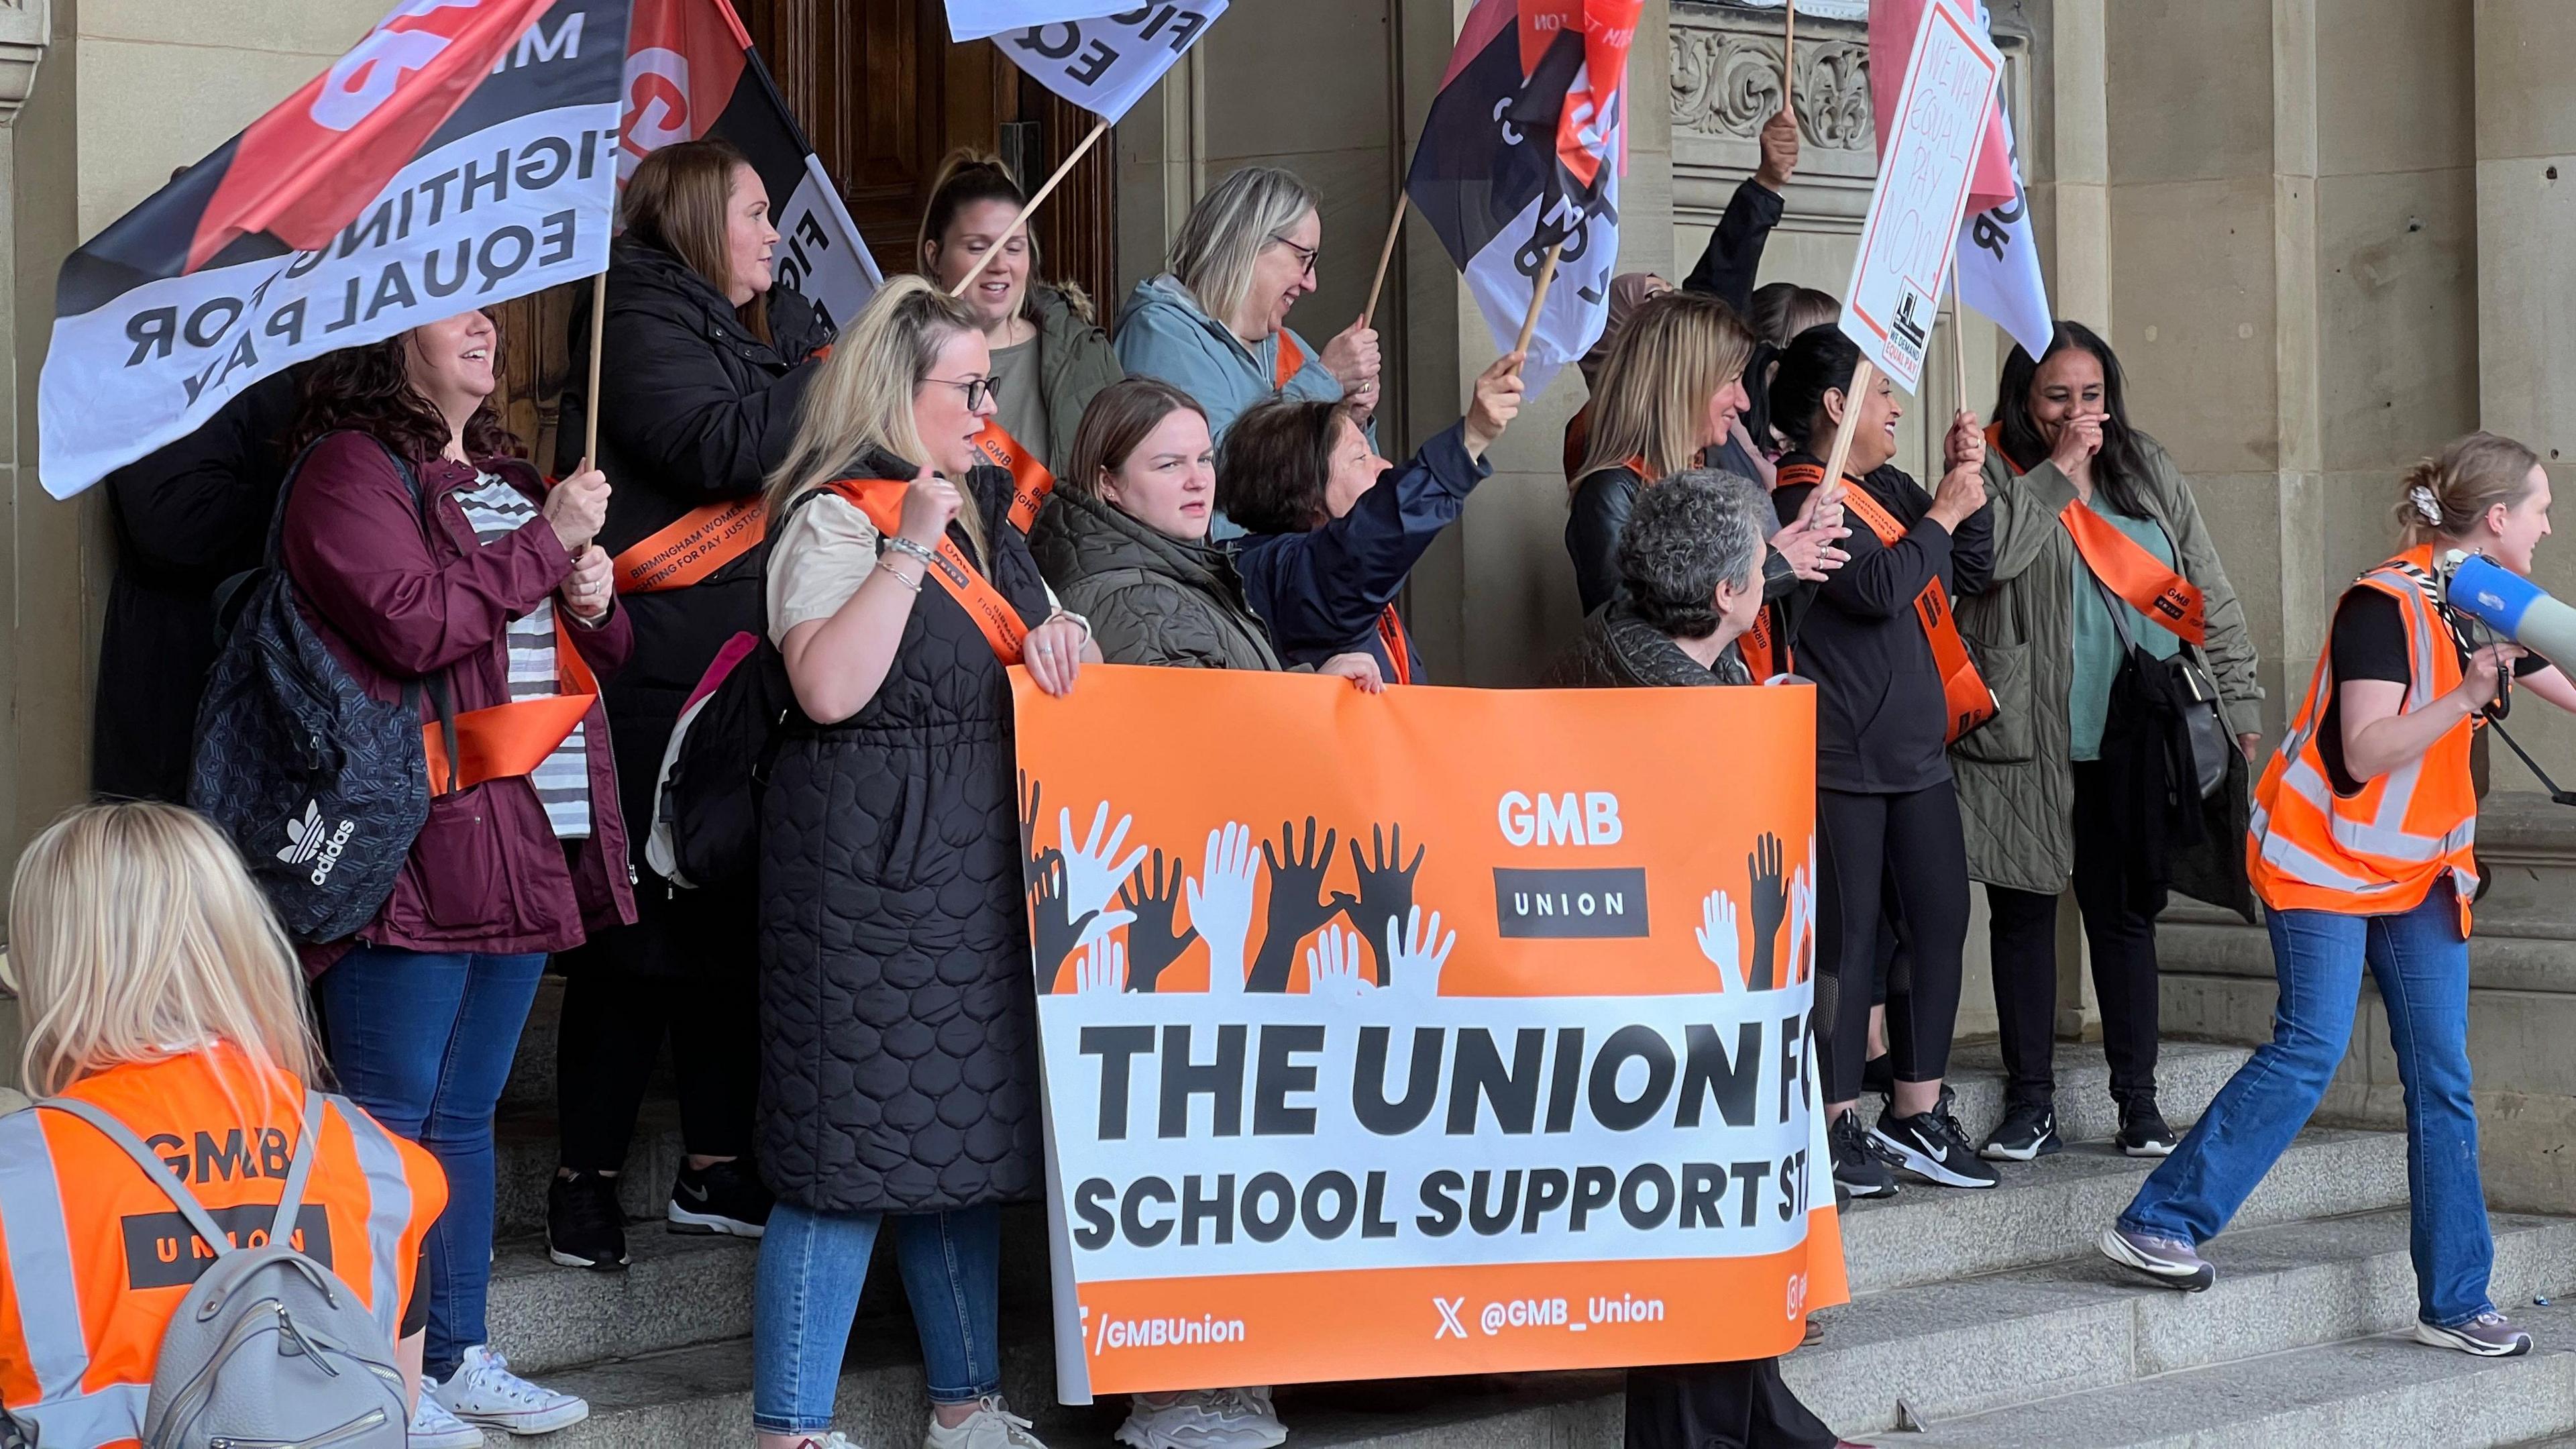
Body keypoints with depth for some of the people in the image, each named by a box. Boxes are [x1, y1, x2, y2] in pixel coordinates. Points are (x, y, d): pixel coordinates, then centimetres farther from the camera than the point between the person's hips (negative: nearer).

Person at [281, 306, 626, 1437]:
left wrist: (595, 601, 4)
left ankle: (460, 1357, 22)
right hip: (415, 851, -8)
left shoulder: (507, 477, 19)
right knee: (393, 1117, -3)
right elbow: (414, 622, -21)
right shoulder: (349, 474, -7)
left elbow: (592, 651, 26)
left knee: (465, 1112, 14)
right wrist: (547, 543, -13)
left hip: (524, 849, 8)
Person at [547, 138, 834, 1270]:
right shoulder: (641, 326, -6)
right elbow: (720, 447, -20)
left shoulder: (770, 326, 21)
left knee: (736, 914, 9)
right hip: (655, 675, -8)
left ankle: (714, 1168, 17)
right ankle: (587, 1177, 3)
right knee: (641, 923, -5)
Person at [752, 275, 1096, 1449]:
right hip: (868, 872, -9)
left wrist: (1061, 632, 1)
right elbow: (829, 689, -22)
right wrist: (909, 550, -23)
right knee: (850, 1151, -8)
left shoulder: (981, 514, 16)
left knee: (968, 1136, 14)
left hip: (979, 870, 9)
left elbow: (1041, 640, 24)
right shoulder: (838, 518, -10)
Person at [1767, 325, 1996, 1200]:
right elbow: (1880, 587, -23)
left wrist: (1969, 488, 5)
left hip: (1915, 751, 9)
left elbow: (1968, 575, 19)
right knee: (1848, 937, -4)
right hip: (1841, 759, -8)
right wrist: (1944, 511, -9)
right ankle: (1837, 1126, 5)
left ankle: (1916, 1113, 17)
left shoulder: (1887, 489, 14)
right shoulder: (1803, 499, -12)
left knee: (1939, 921, 8)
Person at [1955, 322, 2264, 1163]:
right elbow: (1990, 553, -22)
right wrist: (2058, 471, -14)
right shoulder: (1994, 472, 0)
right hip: (2026, 746, -2)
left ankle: (2137, 1099, 14)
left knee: (2126, 914, 7)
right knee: (2023, 913, 4)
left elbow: (2210, 595, 11)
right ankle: (2029, 1102, 12)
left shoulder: (2149, 474, 11)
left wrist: (2240, 707, 6)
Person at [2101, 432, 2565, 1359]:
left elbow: (2560, 686, 21)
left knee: (2442, 1076, 2)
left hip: (2418, 866, 8)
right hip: (2326, 856, -8)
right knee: (2311, 1049, -15)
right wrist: (2467, 696, -30)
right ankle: (2155, 1224, -6)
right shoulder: (2385, 605, -18)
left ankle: (2454, 1300, 7)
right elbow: (2364, 753, -25)